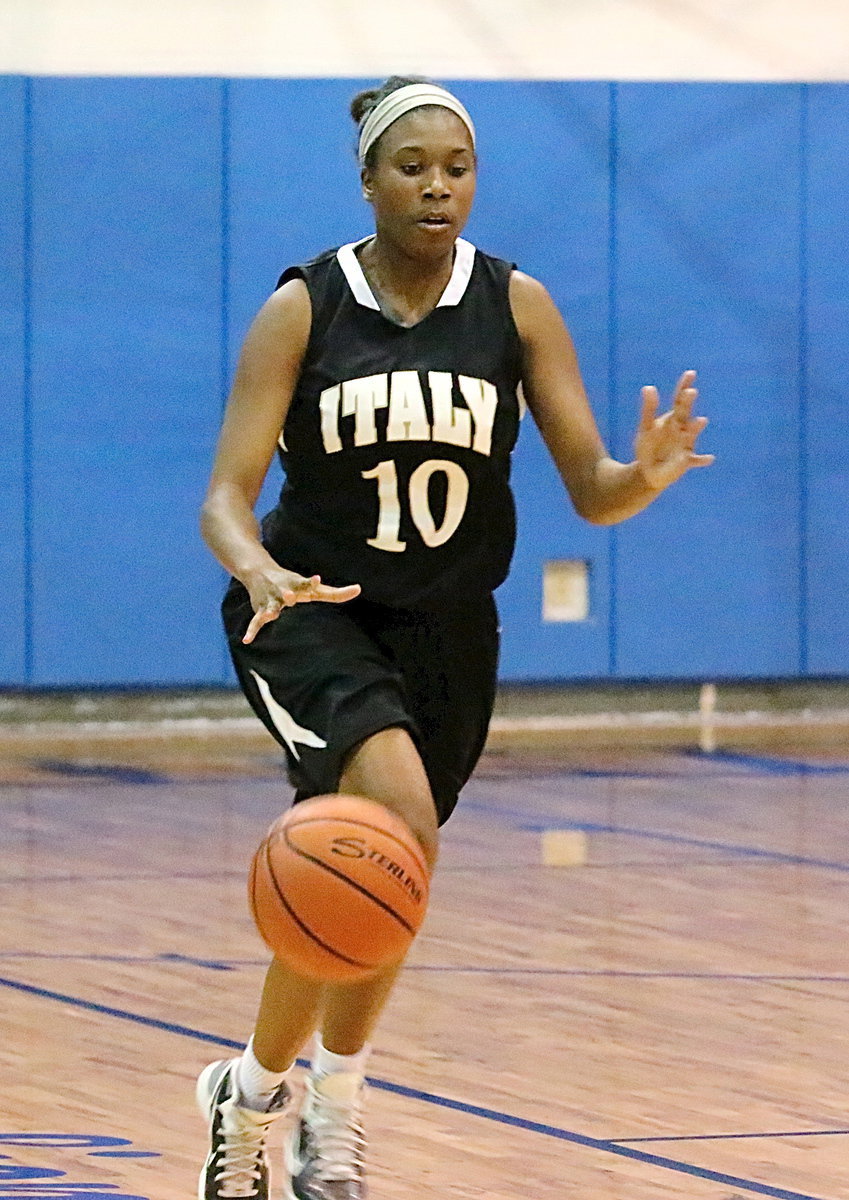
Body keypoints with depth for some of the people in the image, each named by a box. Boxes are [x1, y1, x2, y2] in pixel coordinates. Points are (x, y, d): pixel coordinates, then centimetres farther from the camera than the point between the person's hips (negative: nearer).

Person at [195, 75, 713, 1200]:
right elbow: (227, 496, -14)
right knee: (400, 812, -30)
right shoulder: (302, 308, -9)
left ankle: (255, 1090, 39)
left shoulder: (516, 305, -4)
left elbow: (591, 491, -6)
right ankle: (335, 1106, -15)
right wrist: (260, 571, -37)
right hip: (310, 614, -3)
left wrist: (645, 475, -29)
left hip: (446, 631, 3)